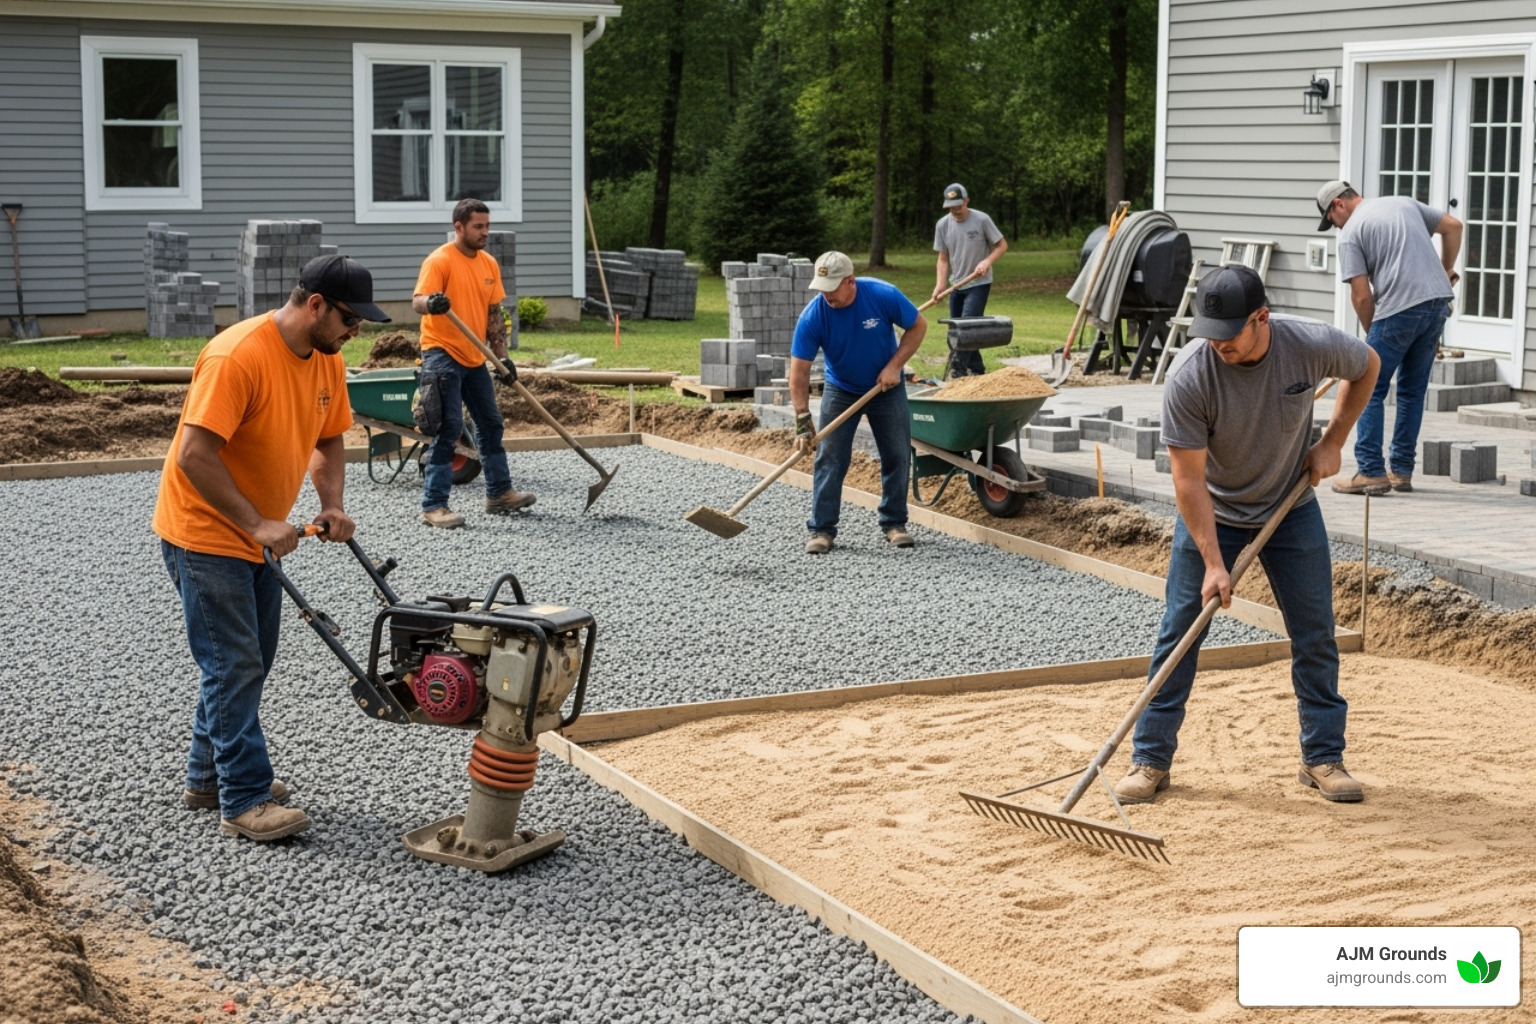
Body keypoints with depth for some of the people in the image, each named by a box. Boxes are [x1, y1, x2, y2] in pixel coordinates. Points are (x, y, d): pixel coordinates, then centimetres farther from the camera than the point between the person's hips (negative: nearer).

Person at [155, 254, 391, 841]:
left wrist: (332, 506, -5)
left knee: (248, 662, 16)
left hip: (258, 537, 9)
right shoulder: (238, 356, -27)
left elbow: (329, 442, 13)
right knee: (235, 666, -7)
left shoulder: (328, 361, 1)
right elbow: (194, 455, -30)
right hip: (204, 534, -9)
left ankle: (208, 777, 30)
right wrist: (258, 524, -29)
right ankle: (244, 802, -1)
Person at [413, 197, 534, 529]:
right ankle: (433, 505, -8)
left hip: (474, 358, 8)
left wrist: (501, 356, 6)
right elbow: (418, 300, -24)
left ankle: (499, 493, 28)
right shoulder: (440, 261, -13)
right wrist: (431, 303, -47)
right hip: (443, 354, -8)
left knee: (490, 424, 15)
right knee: (449, 427, -12)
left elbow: (494, 313, 13)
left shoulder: (489, 264, 10)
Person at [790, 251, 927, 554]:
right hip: (840, 391, -1)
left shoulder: (883, 296, -25)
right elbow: (799, 370, -22)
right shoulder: (812, 316, -24)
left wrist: (894, 365, -18)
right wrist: (803, 420, -27)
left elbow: (918, 326, -9)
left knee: (897, 456, 3)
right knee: (829, 460, -7)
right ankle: (822, 529, -1)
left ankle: (894, 523, 17)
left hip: (886, 388, 1)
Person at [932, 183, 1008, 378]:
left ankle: (958, 372, -16)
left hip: (978, 284, -5)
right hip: (956, 286, 5)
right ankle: (977, 371, 20)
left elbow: (1002, 245, -4)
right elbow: (943, 258, 3)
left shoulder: (981, 220, -12)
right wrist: (940, 284, -12)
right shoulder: (943, 225, -2)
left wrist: (987, 262, -22)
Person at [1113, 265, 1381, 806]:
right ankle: (1150, 760, 7)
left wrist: (1331, 443, -5)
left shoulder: (1312, 346, -24)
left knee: (1315, 634, 3)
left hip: (1291, 507, 2)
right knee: (1179, 632, -3)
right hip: (1210, 512, -2)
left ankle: (1323, 757, 16)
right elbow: (1189, 478, -23)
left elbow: (1367, 366, 1)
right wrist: (1212, 562, -25)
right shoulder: (1189, 374, -29)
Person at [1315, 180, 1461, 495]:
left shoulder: (1351, 232, 0)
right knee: (1413, 390, 15)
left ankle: (1371, 472, -5)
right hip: (1438, 303, 7)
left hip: (1398, 309, -7)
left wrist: (1371, 333, 9)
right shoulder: (1404, 203, 19)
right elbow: (1453, 226, 23)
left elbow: (1361, 296, -5)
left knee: (1369, 390, 1)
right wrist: (1446, 271, 33)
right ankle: (1402, 471, 17)